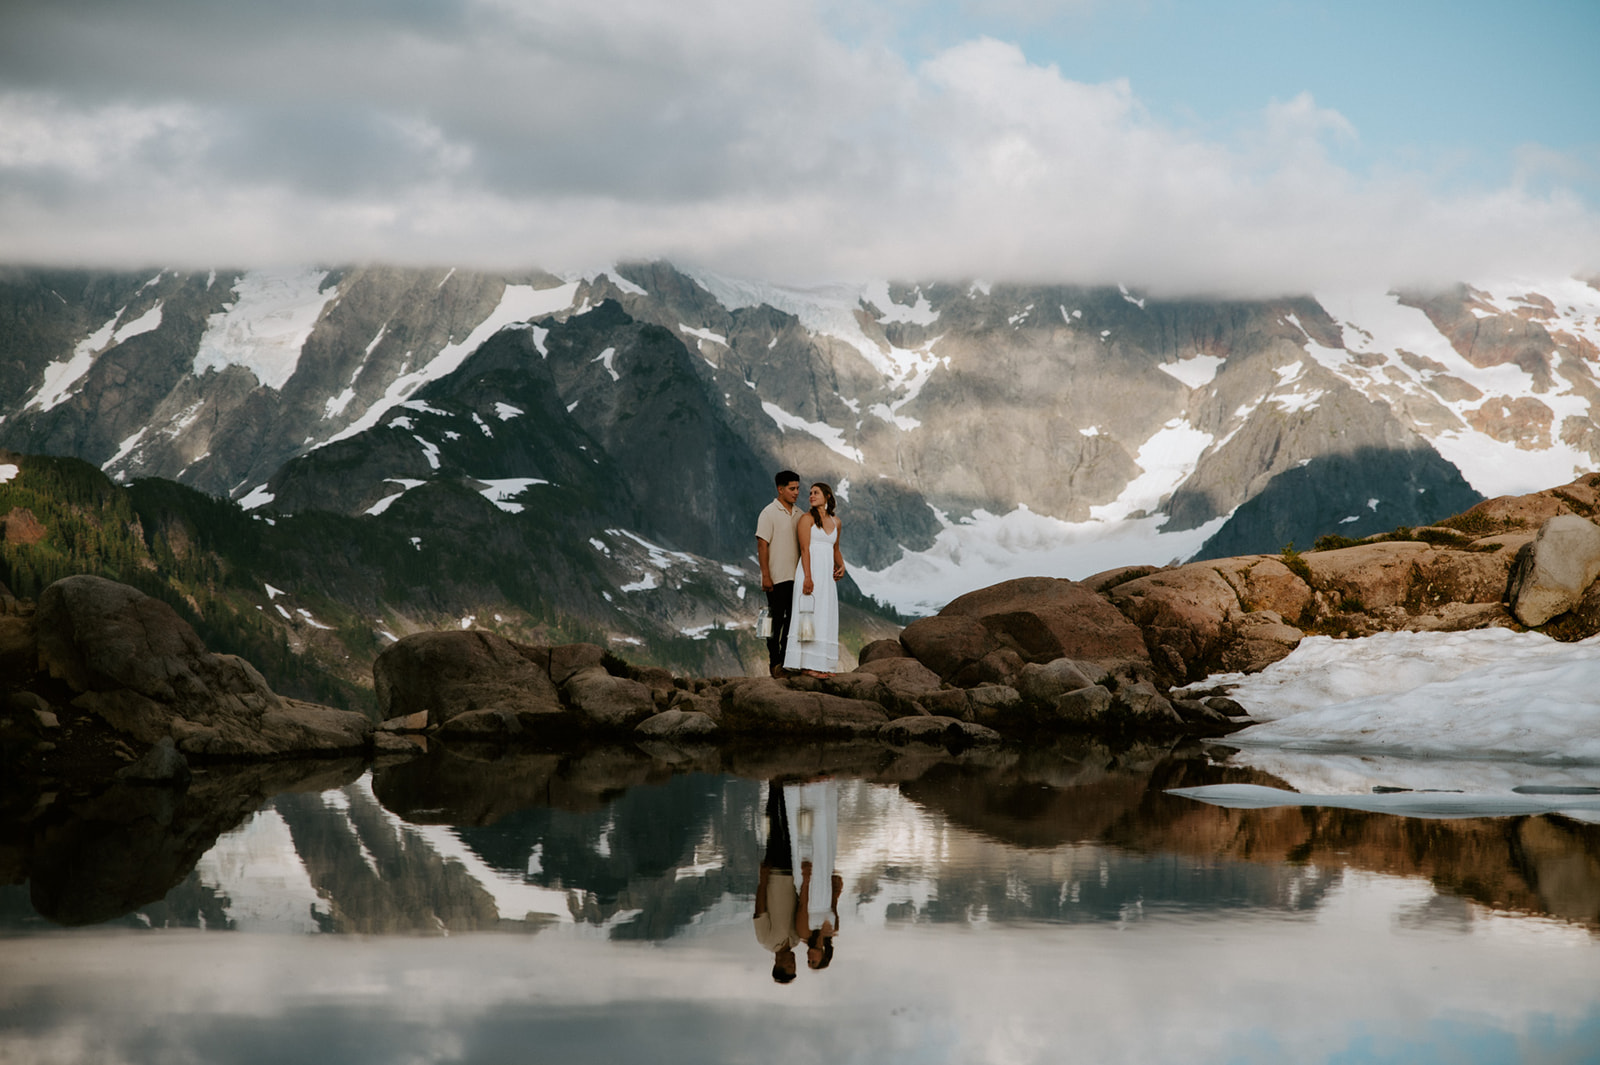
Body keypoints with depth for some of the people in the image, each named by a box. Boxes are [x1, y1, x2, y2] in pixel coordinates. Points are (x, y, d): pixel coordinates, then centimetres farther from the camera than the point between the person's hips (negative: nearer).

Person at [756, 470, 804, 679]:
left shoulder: (800, 515, 13)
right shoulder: (769, 513, -6)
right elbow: (762, 546, -10)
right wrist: (765, 576, -15)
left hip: (796, 577, 6)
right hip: (777, 578, -6)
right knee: (776, 621, -2)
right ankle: (774, 663, 3)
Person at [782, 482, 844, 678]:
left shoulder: (835, 521, 15)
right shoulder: (807, 518, -3)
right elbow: (804, 549, -11)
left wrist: (841, 566, 7)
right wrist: (808, 577, -19)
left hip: (827, 574, 7)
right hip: (810, 571, -7)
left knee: (826, 617, 5)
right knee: (810, 616, -10)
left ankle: (822, 665, 8)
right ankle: (807, 665, -11)